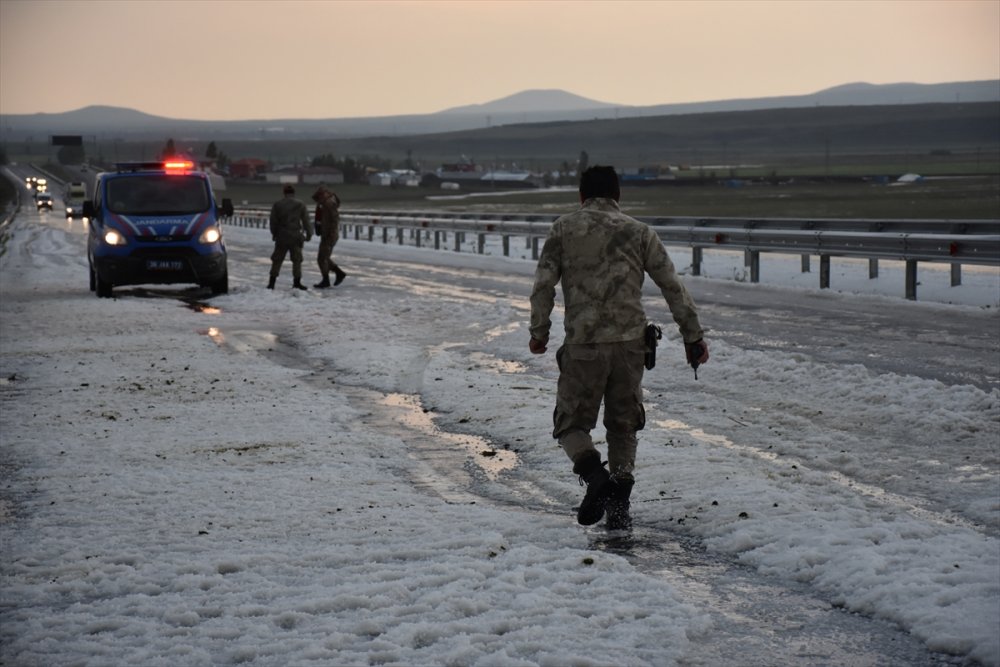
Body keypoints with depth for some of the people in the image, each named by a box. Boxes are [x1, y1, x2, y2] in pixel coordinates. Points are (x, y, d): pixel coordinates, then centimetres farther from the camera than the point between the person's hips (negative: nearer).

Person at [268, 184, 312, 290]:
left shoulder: (277, 205, 0)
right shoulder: (300, 205, -2)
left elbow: (273, 221, 3)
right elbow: (306, 221, 1)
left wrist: (274, 234, 16)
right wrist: (309, 234, 11)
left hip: (281, 237, 1)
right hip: (295, 237, -1)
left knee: (277, 259, 8)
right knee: (297, 260, 7)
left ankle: (272, 282, 7)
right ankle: (297, 281, 3)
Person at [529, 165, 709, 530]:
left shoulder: (564, 229, 6)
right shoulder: (639, 232, 9)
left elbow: (543, 284, -1)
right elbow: (673, 287, 6)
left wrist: (539, 331, 8)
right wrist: (693, 336, 10)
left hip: (582, 345, -2)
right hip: (630, 343, 2)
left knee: (571, 423, 10)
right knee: (623, 425, 17)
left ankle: (594, 474, -17)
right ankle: (619, 504, 10)